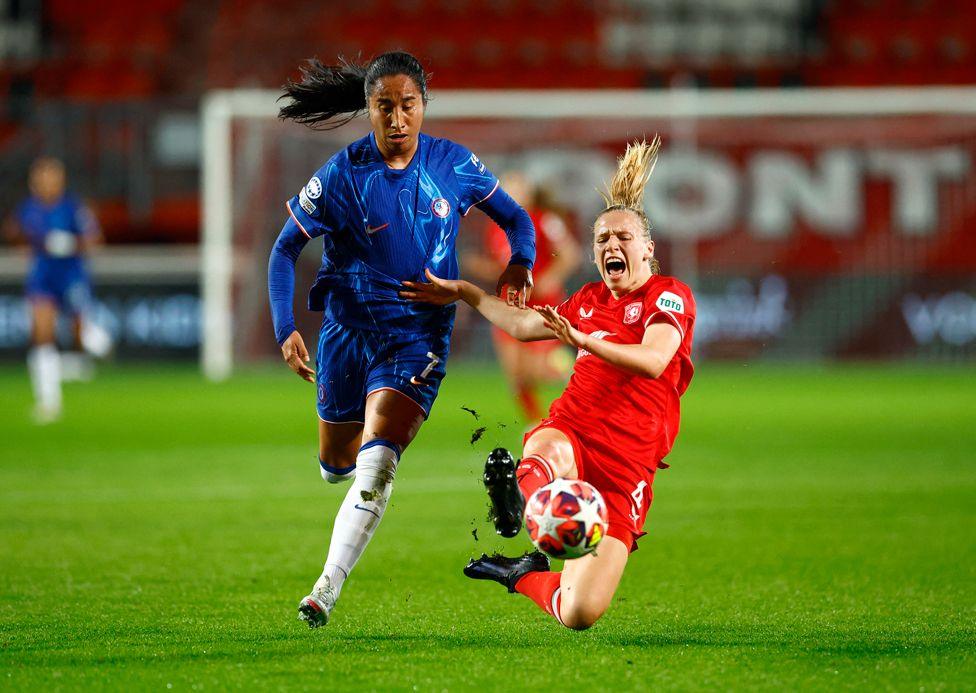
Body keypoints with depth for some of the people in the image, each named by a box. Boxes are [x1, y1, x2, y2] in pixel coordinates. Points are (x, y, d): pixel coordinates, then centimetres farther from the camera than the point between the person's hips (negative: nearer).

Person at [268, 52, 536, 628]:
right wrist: (285, 328, -12)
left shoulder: (453, 165, -4)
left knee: (376, 462, -20)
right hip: (349, 328, 1)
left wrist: (520, 266, -12)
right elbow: (286, 248, -1)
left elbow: (515, 218, 9)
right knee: (336, 466, 15)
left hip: (419, 333, -1)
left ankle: (327, 591, -21)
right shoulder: (342, 175, -9)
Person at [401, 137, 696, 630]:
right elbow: (522, 325, 40)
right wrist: (462, 291, 44)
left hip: (625, 466, -3)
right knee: (549, 453, -40)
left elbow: (653, 361, -16)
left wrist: (583, 341, -28)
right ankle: (515, 495, -71)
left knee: (580, 614, -9)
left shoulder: (670, 296, 4)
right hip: (569, 429, 3)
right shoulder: (590, 300, 22)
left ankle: (522, 575, 21)